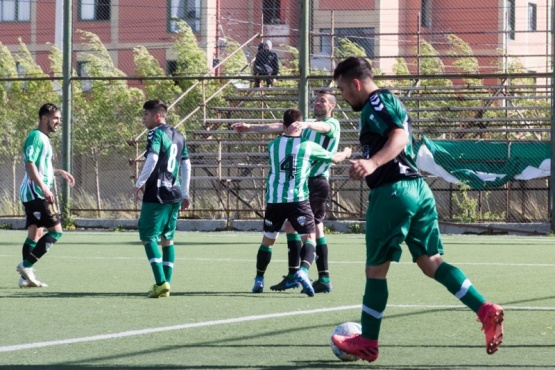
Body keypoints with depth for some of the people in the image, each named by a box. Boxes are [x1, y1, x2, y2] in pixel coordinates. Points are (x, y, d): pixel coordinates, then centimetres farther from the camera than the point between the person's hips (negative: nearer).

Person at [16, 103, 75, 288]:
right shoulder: (36, 137, -12)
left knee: (36, 234, 10)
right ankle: (26, 265, -13)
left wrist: (59, 172, 28)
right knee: (55, 231, -11)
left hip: (33, 195, 10)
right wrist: (44, 188, -29)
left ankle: (26, 276, 9)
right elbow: (29, 164, -22)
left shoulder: (44, 139, 19)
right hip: (36, 193, -10)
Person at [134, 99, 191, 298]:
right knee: (167, 238, 13)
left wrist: (139, 183, -12)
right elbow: (186, 165, 17)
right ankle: (166, 284, 11)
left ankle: (161, 282, -14)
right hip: (174, 194, 8)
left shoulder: (156, 134, -8)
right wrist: (185, 194, 20)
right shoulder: (178, 136, 16)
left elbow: (152, 159, -22)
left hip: (156, 194, -8)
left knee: (148, 237, -4)